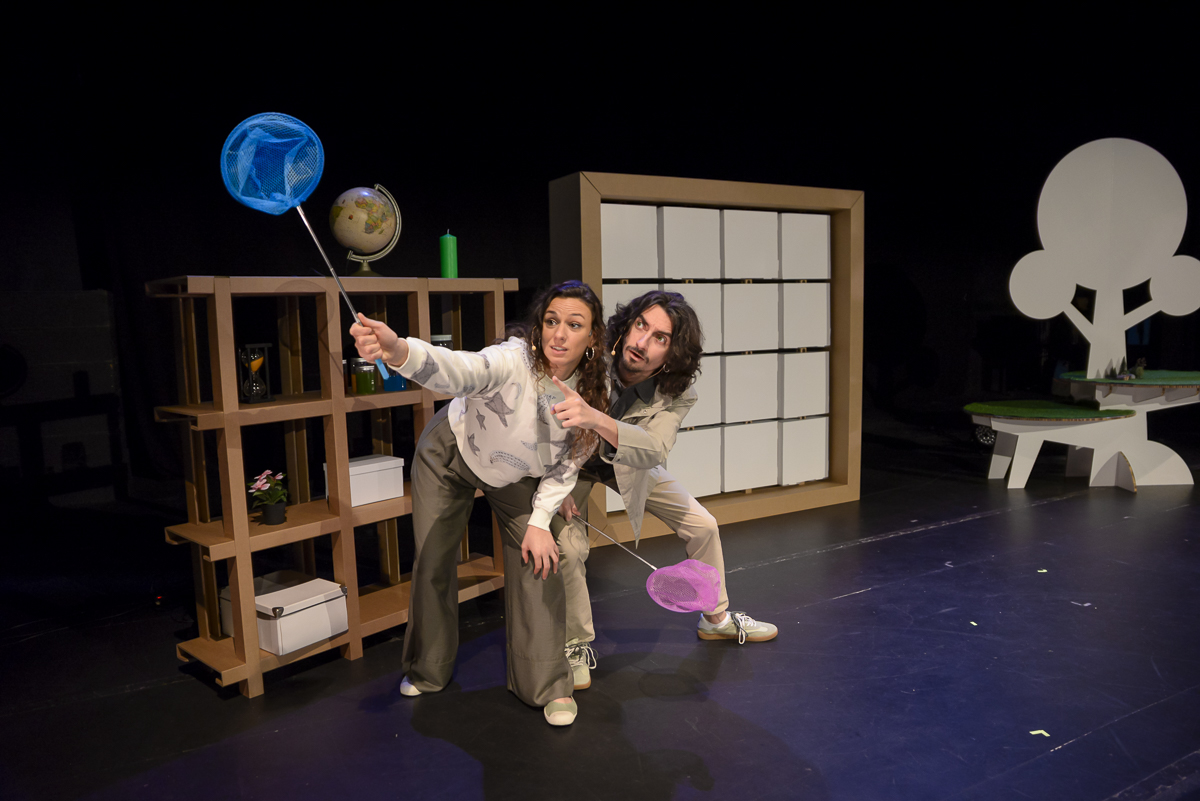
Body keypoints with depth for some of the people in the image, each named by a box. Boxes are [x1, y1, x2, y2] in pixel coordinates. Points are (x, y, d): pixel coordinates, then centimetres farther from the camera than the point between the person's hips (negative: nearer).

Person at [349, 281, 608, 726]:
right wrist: (399, 351, -79)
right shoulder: (516, 360, -38)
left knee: (538, 562, -8)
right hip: (450, 453, -2)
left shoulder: (591, 396, -24)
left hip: (515, 477, 3)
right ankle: (428, 670, 29)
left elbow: (566, 463, -9)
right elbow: (459, 369, -60)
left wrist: (539, 521, -12)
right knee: (432, 560, 3)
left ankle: (548, 685, 9)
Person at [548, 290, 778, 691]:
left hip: (629, 465, 3)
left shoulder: (676, 395, -29)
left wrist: (594, 419, -65)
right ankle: (576, 646, 2)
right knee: (568, 546, -24)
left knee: (702, 526, 4)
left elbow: (653, 450, -47)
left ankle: (716, 618, 30)